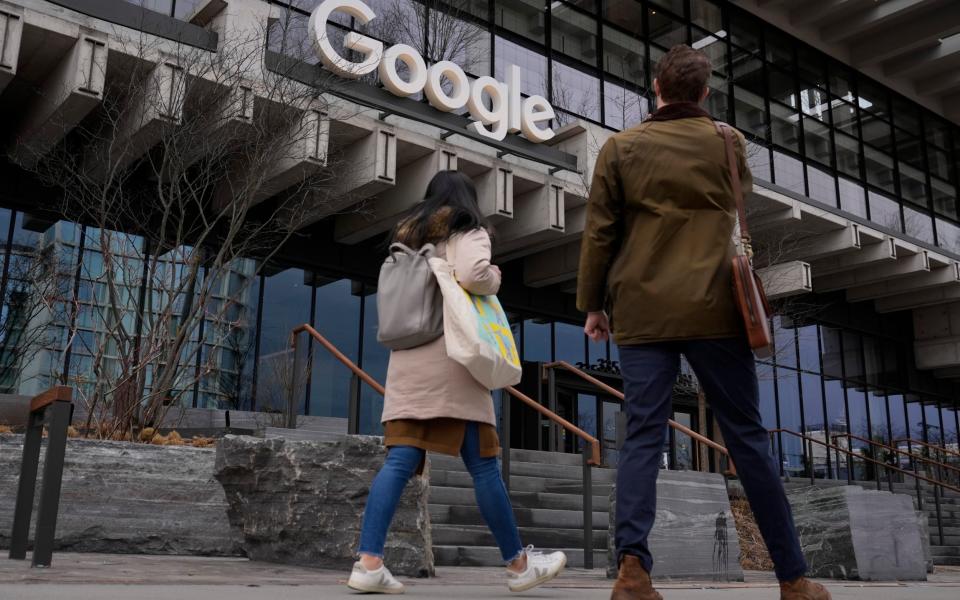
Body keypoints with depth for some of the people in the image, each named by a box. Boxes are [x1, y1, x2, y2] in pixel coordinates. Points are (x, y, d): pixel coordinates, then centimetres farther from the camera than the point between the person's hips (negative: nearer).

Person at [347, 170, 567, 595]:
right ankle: (518, 565, 12)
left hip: (406, 362, 6)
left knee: (400, 462, -2)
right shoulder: (467, 234, 3)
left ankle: (369, 563, -13)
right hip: (450, 361, -6)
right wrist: (495, 278, 2)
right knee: (484, 465, 1)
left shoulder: (407, 239, 23)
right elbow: (473, 274, -17)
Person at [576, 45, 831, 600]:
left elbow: (600, 232, 2)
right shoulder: (728, 142, 8)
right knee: (747, 436, 6)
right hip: (712, 308, 0)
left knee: (643, 436, 0)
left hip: (641, 311, 0)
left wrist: (592, 304, 9)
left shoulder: (621, 147, 5)